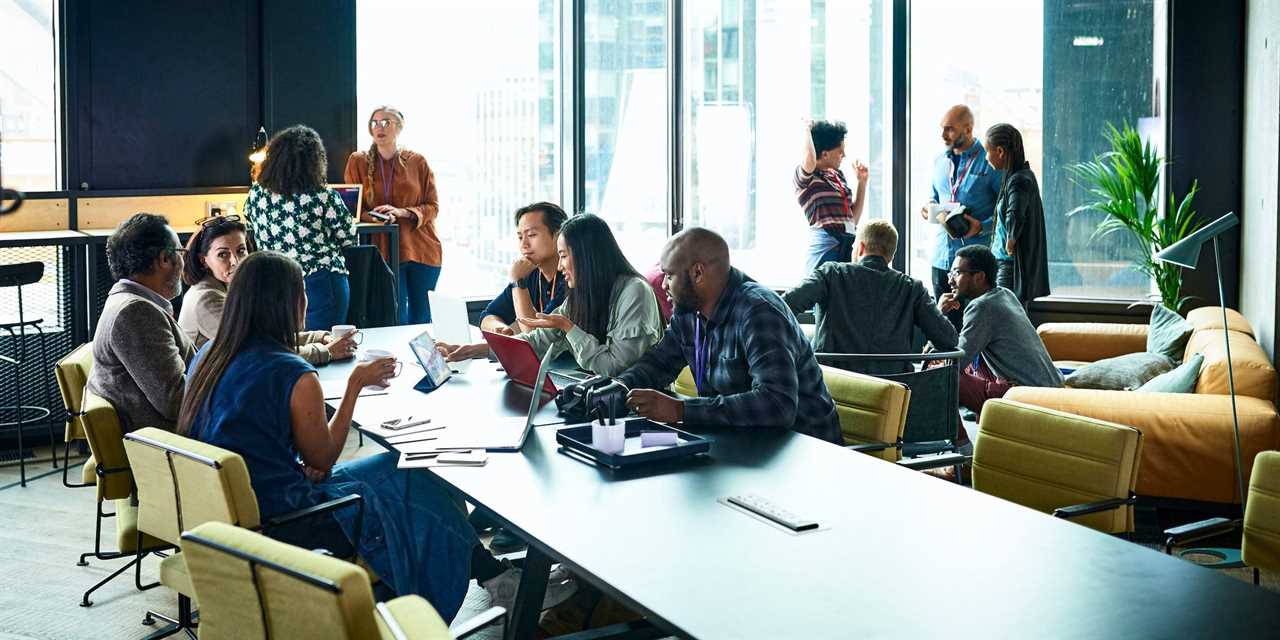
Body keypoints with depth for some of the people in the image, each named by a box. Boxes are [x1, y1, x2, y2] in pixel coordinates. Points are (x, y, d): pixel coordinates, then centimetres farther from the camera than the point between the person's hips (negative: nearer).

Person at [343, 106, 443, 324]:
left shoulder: (417, 162, 5)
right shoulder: (358, 161, 5)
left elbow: (433, 206, 4)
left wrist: (402, 212, -13)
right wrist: (373, 216, -15)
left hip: (422, 250, 1)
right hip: (384, 250, -1)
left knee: (421, 318, 5)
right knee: (396, 318, -2)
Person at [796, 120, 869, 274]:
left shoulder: (838, 176, 19)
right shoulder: (805, 176, -2)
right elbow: (810, 159, -28)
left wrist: (862, 182, 18)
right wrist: (807, 129, -8)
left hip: (849, 246, 7)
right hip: (826, 245, -7)